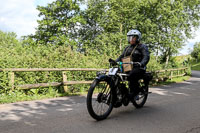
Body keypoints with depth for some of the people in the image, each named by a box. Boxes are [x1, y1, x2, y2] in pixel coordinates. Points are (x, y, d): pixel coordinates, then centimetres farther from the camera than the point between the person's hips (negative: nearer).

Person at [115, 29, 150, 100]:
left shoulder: (142, 47, 1)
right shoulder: (127, 48, 21)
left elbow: (146, 56, -14)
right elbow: (121, 56, 16)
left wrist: (141, 64, -35)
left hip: (138, 68, -6)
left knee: (131, 76, -36)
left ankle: (134, 93, -18)